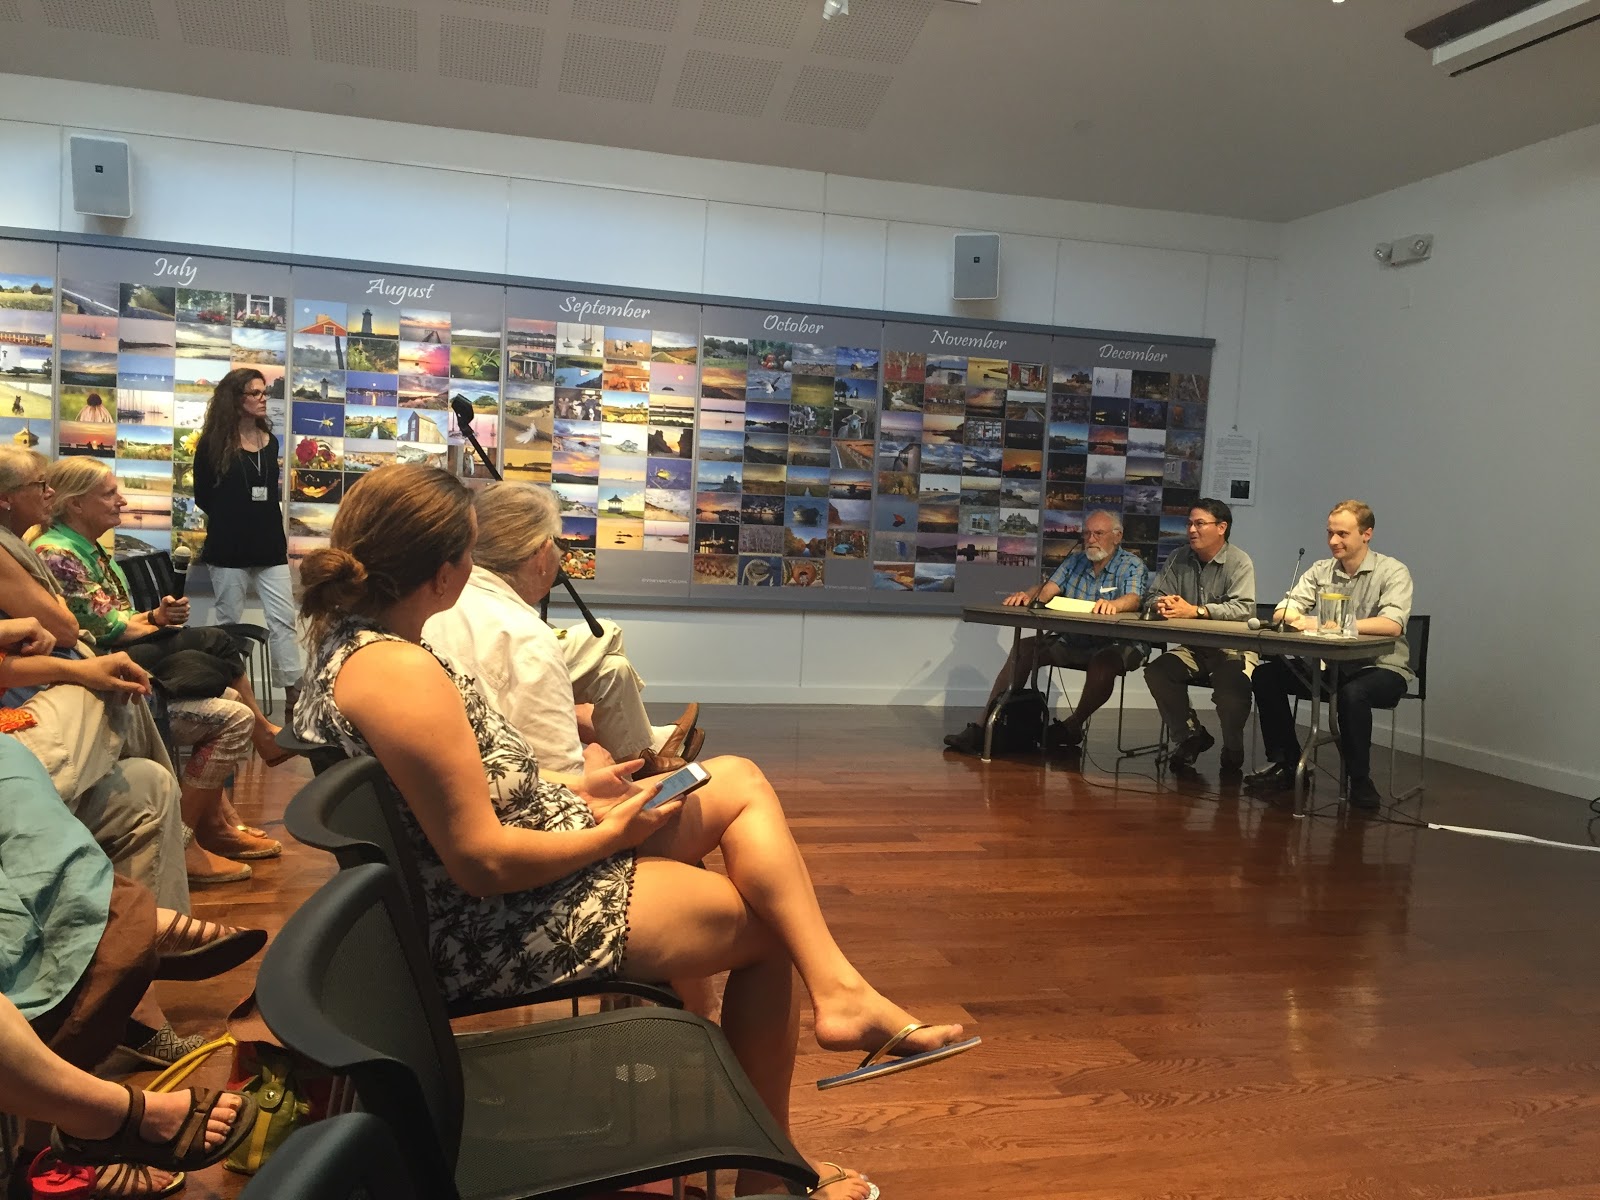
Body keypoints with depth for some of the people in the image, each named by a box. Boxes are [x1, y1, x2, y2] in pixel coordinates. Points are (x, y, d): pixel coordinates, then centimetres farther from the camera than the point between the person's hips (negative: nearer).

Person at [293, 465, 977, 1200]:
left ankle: (838, 991, -3)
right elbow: (482, 863, -26)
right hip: (502, 927, -10)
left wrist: (571, 799, 7)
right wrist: (608, 833, -11)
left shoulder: (349, 643, 5)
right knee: (765, 925, 6)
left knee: (742, 786, 8)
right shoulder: (399, 672, -26)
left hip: (473, 909, 10)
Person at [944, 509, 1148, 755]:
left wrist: (1113, 604, -47)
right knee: (1023, 649, -14)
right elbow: (1048, 589, 2)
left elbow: (1134, 599, -22)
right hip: (1071, 640, 5)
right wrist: (1027, 596, -22)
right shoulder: (1075, 559, 15)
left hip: (1117, 645, -5)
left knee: (1104, 663, -38)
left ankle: (1073, 725, -14)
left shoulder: (1132, 565, -2)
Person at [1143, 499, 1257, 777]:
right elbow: (1155, 596, 8)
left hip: (1233, 649, -5)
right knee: (1156, 671, -21)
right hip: (1193, 648, 5)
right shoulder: (1178, 559, 10)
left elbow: (1243, 608, -22)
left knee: (1232, 686, -33)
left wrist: (1195, 611, -29)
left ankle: (1233, 751, -3)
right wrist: (1161, 604, -18)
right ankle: (1191, 735, 1)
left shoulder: (1239, 562, -7)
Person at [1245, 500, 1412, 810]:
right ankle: (1285, 764, -1)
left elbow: (1393, 624, -24)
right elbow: (1282, 613, 0)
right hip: (1329, 666, 5)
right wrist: (1296, 618, -28)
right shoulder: (1320, 571, 8)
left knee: (1352, 693, -37)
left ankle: (1359, 780, -17)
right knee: (1266, 675, -13)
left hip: (1382, 668, -5)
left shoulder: (1393, 572, -7)